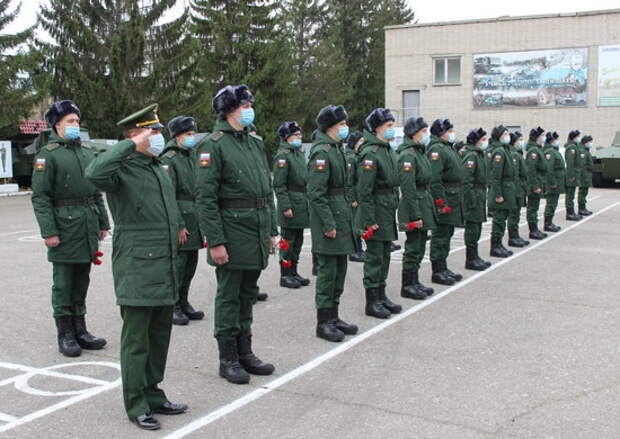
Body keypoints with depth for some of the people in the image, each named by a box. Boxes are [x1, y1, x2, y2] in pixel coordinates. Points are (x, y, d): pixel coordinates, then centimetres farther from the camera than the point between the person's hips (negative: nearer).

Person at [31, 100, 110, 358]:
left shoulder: (88, 153, 14)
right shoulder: (48, 155, -6)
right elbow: (40, 197, -11)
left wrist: (103, 223, 13)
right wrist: (48, 231, -16)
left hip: (88, 229, 6)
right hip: (65, 228, -6)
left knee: (81, 282, 13)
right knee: (63, 283, 3)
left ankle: (80, 331, 24)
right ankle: (65, 335, 13)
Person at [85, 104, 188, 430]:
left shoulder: (158, 167, 16)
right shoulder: (122, 168, -10)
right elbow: (94, 173, -33)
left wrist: (176, 230, 22)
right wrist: (131, 145, -26)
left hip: (166, 269, 8)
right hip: (137, 269, -8)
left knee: (160, 335, 15)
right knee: (137, 339, 2)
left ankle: (153, 395, 28)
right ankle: (136, 405, 13)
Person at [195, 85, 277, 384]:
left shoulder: (256, 143, 13)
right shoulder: (213, 145, -10)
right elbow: (205, 198, -15)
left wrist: (271, 230, 13)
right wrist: (215, 242, -18)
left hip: (258, 233, 7)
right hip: (233, 232, -7)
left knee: (248, 295, 15)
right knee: (229, 297, 4)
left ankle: (245, 353, 27)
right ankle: (228, 359, 15)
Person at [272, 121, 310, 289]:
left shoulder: (300, 153, 15)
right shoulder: (282, 156, -13)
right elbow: (279, 185, -16)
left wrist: (308, 201, 18)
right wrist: (285, 206, -20)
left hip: (302, 205, 9)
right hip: (291, 204, -8)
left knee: (298, 241, 14)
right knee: (288, 241, -1)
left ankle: (294, 272, 24)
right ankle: (285, 275, 8)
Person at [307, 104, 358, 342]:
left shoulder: (336, 149, 15)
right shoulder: (321, 152, -16)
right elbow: (316, 193, -21)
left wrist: (347, 208, 18)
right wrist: (328, 224, -22)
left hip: (341, 215, 10)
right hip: (328, 217, -10)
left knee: (340, 269, 14)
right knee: (327, 269, -3)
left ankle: (333, 317, 25)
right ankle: (323, 322, 7)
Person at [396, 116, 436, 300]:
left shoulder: (420, 152, 14)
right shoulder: (408, 155, -16)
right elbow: (408, 188, -21)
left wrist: (427, 209, 18)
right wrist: (415, 215, -22)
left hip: (424, 202, 10)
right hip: (414, 204, -10)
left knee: (419, 247, 15)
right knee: (413, 248, -2)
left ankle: (414, 282, 25)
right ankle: (407, 286, 8)